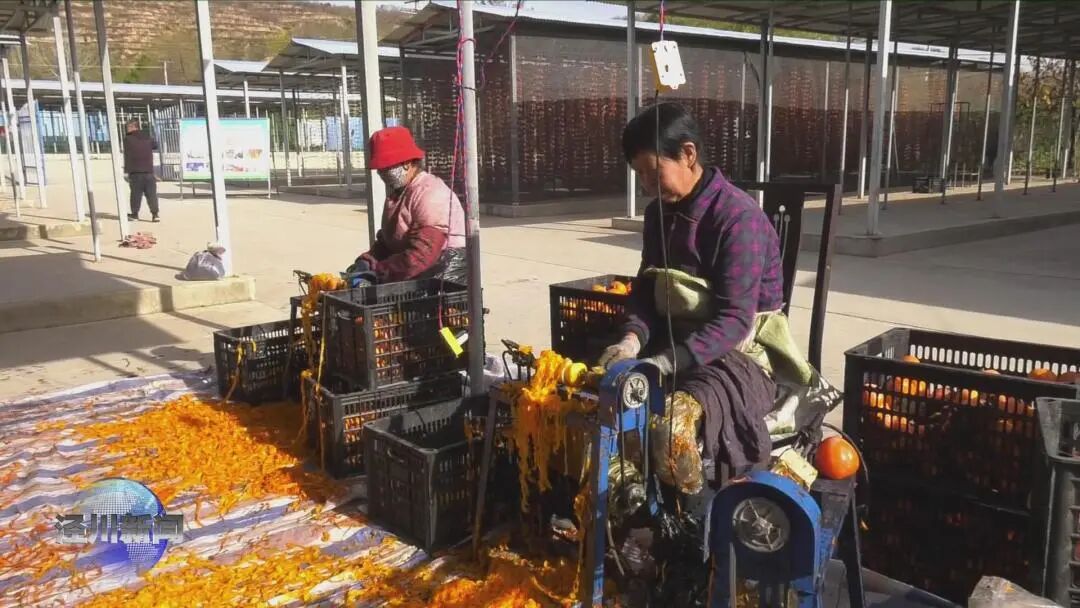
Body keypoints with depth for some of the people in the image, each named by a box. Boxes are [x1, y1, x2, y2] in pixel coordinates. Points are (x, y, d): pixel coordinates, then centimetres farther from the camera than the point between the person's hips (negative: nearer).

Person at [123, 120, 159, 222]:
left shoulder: (128, 139, -3)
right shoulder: (147, 136, 8)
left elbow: (127, 156, -7)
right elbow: (155, 145, 28)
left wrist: (126, 171, -7)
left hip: (135, 171, -3)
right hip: (148, 170, 3)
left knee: (136, 193, 6)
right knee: (151, 193, 0)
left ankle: (134, 214, 12)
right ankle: (155, 214, -8)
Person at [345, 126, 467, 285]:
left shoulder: (429, 193, -17)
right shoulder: (397, 192, 14)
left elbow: (421, 256, -26)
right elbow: (386, 241, 18)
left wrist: (376, 273, -23)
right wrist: (366, 262, -2)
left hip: (440, 277, -9)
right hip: (416, 277, 9)